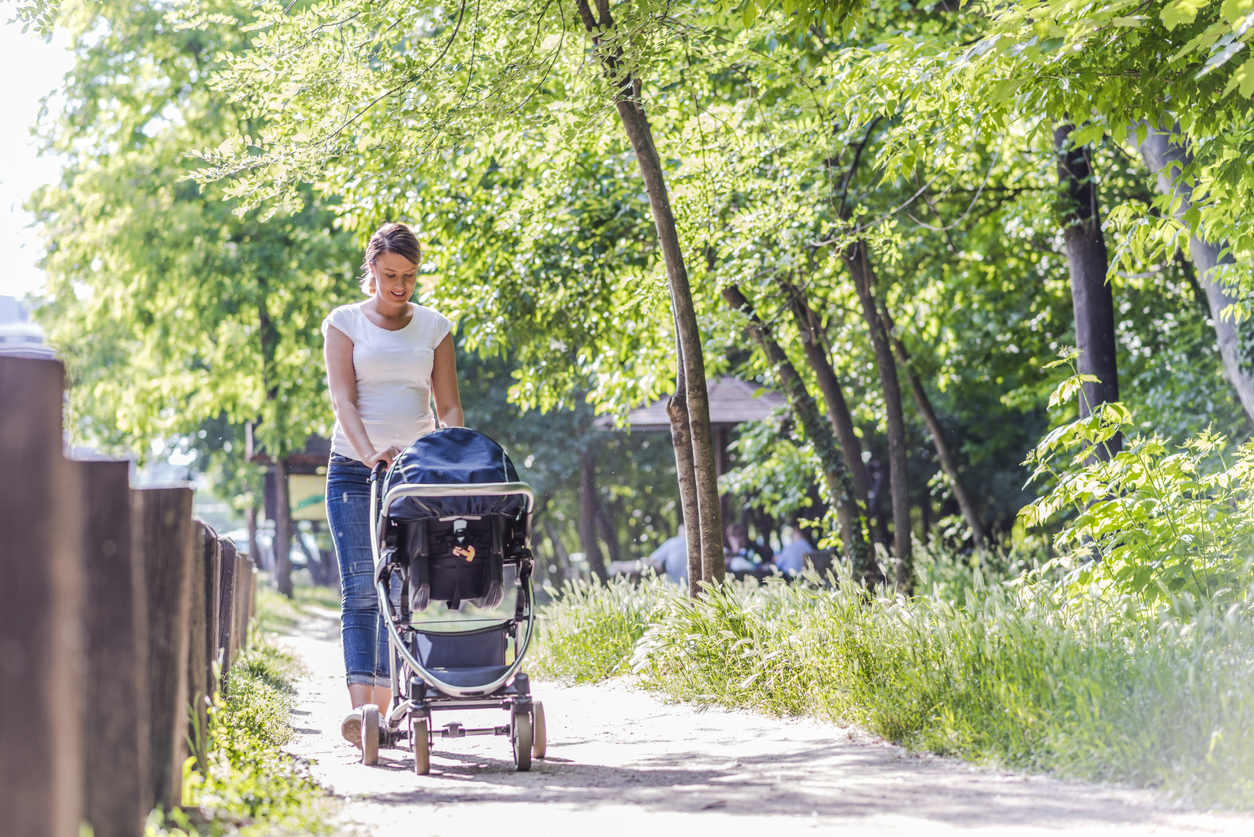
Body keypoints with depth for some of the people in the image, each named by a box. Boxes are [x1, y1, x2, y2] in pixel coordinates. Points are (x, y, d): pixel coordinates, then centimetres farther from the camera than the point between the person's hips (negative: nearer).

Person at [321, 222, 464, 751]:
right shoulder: (345, 323, 4)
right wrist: (369, 452, -26)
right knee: (361, 589, -14)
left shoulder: (434, 328, 11)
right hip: (355, 469, -2)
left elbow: (449, 407, 7)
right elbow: (343, 399, -8)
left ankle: (385, 705, 4)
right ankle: (360, 705, -25)